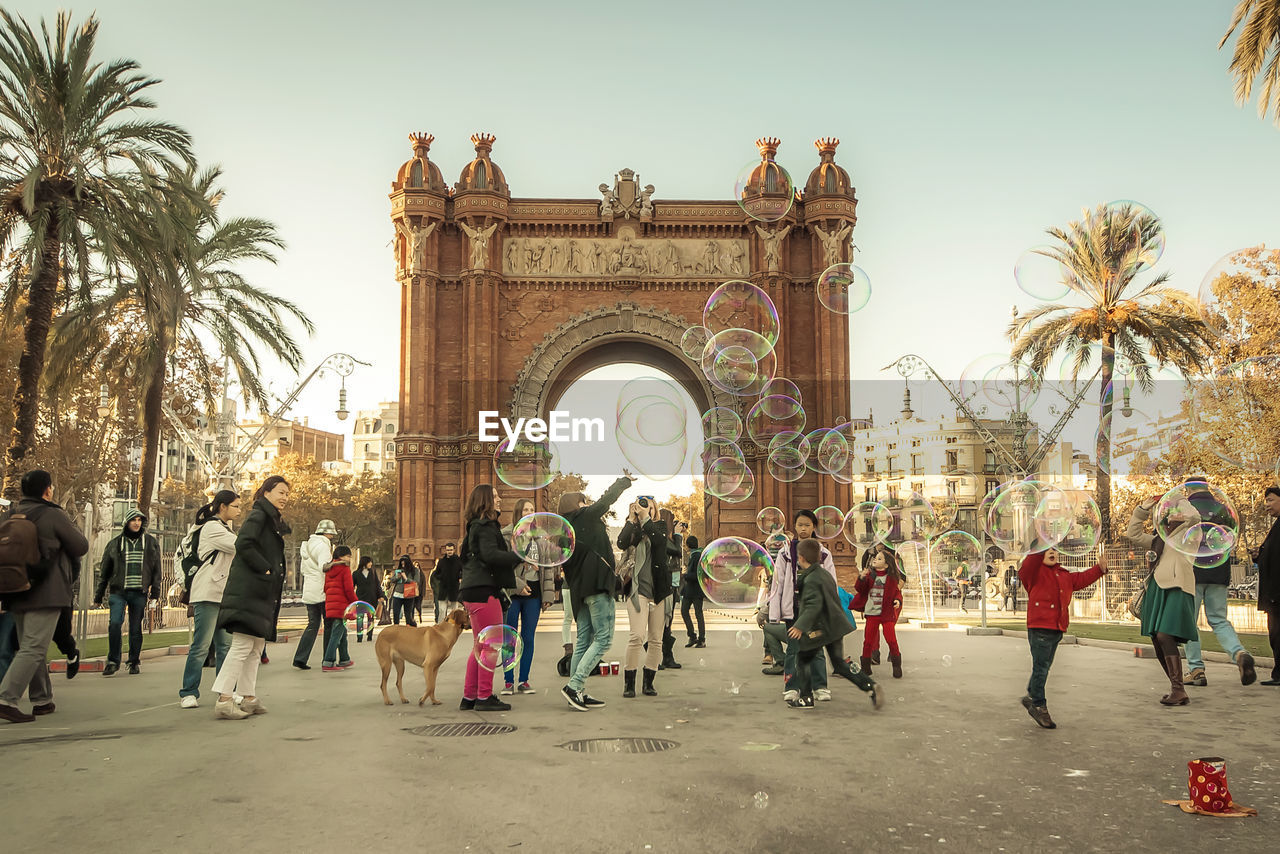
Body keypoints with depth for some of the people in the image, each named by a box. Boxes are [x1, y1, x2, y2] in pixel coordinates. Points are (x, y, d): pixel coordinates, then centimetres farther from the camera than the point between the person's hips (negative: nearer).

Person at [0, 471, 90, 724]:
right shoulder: (54, 516, -10)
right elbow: (81, 547, -4)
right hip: (46, 593, -8)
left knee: (31, 647, 15)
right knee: (33, 648, -8)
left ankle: (42, 700, 21)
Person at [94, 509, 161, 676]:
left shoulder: (150, 542, 10)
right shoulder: (115, 543, 8)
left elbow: (156, 569, 11)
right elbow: (104, 570, 12)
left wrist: (155, 592, 4)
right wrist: (99, 595, 10)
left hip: (139, 592, 1)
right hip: (118, 591, 0)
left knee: (136, 628, 5)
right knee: (115, 623, -16)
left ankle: (134, 662, 17)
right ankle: (113, 661, -3)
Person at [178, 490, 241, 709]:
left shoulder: (224, 527, 23)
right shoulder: (211, 527, -8)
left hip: (223, 594, 9)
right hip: (207, 593, -9)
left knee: (225, 645, 7)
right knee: (201, 645, -8)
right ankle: (188, 694, -1)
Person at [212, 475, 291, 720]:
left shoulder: (273, 520, 22)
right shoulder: (259, 515, -7)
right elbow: (244, 544, -21)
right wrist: (265, 569, -17)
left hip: (262, 594, 10)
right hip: (248, 590, -10)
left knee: (256, 647, 12)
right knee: (242, 645, -12)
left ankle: (249, 698, 18)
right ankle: (224, 701, -11)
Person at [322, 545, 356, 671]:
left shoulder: (329, 570, 18)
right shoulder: (345, 569, -7)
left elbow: (325, 588, 19)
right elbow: (349, 589, -12)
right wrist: (356, 603, -3)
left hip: (330, 606, 9)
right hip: (342, 606, -9)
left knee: (342, 633, 19)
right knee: (337, 634, -7)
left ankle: (344, 660, 27)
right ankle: (328, 662, -11)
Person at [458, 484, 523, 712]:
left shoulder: (477, 526, 21)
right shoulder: (485, 526, -10)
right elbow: (490, 554, -23)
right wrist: (522, 556, -22)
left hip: (474, 590, 11)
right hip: (483, 590, -11)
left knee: (481, 646, 14)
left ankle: (469, 697, 17)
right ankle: (484, 697, -2)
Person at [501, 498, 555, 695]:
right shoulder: (506, 535, -2)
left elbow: (548, 566, 11)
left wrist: (548, 594, 4)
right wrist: (518, 585, -16)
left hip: (533, 593, 3)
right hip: (512, 593, -3)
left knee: (528, 638, 6)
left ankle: (524, 680, 14)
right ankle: (508, 680, 11)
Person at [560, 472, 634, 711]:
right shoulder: (587, 516, 1)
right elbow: (608, 498, 10)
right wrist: (625, 480, 25)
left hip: (578, 588, 8)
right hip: (598, 584, -8)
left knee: (584, 640, 11)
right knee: (604, 638, -7)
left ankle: (577, 693, 10)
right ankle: (574, 686, -14)